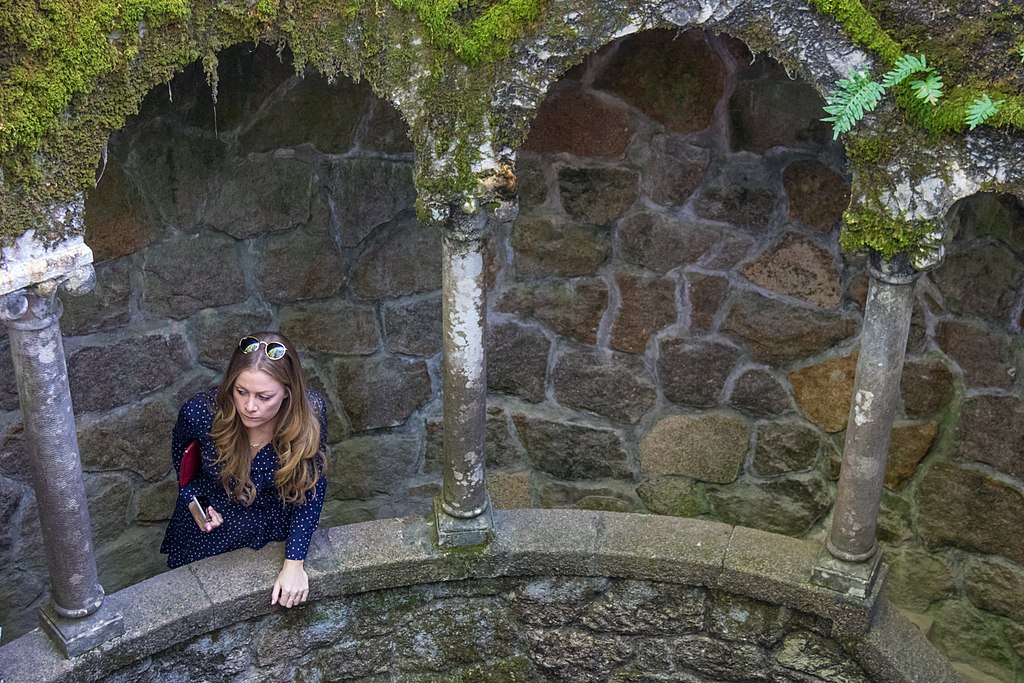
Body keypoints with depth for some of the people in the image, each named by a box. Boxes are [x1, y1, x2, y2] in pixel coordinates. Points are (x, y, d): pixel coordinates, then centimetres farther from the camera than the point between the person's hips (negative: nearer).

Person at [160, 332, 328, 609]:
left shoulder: (310, 413, -30)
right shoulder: (201, 413, -30)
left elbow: (311, 490, -17)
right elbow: (181, 454, -3)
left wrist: (294, 564, -20)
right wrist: (192, 501, -17)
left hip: (274, 532, 1)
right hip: (210, 529, -1)